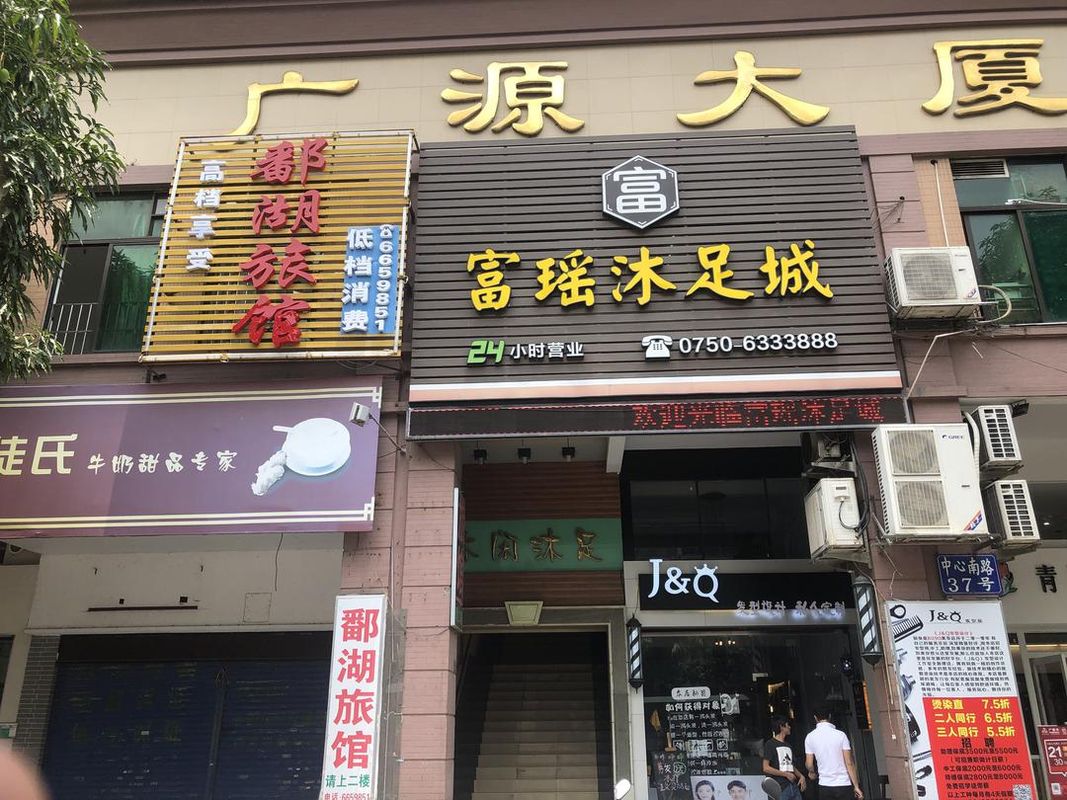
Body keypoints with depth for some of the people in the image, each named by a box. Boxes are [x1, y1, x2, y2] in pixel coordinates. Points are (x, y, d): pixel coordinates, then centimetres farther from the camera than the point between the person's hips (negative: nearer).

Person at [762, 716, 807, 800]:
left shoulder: (788, 745, 21)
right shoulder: (770, 744, -3)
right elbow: (766, 768, -10)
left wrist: (801, 776, 6)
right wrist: (786, 774, -10)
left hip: (793, 786, 7)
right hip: (780, 789, -7)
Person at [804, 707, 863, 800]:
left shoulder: (810, 737, -1)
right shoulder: (840, 735, -5)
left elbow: (809, 764, 1)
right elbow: (849, 763, -7)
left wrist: (812, 773, 24)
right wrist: (856, 786, -1)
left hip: (825, 785, 1)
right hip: (844, 785, -1)